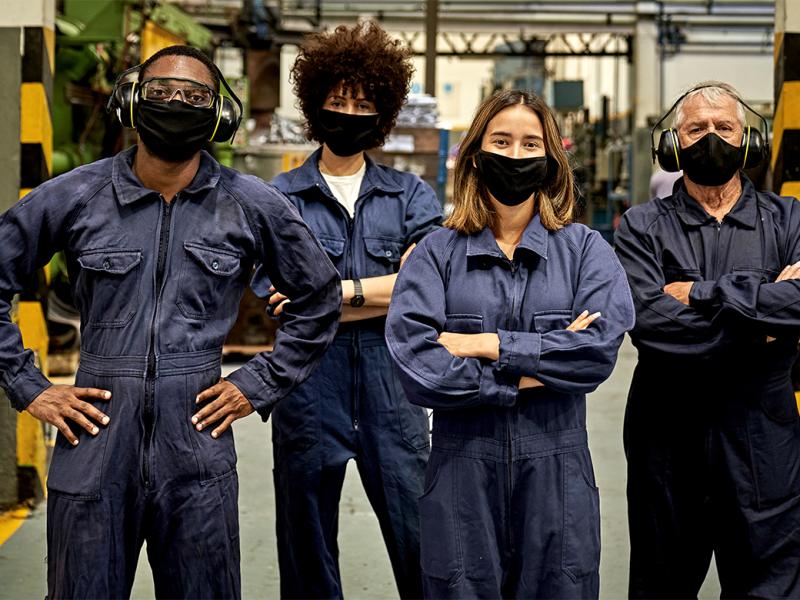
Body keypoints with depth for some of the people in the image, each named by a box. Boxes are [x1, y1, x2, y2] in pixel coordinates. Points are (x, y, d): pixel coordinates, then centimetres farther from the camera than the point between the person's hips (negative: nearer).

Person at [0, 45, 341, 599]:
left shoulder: (253, 207, 2)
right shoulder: (74, 197, 1)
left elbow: (320, 299, 13)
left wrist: (259, 386, 6)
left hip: (198, 450, 0)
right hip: (93, 446, 0)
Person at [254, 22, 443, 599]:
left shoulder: (410, 194, 8)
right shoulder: (281, 198, 3)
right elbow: (282, 303, -9)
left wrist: (333, 290, -13)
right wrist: (387, 292, -9)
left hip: (390, 385, 1)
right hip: (309, 384, 0)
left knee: (421, 545, 4)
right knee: (307, 550, 11)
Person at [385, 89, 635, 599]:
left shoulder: (585, 249, 5)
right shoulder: (438, 253, 2)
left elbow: (601, 347, -11)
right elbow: (415, 364, -11)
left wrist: (486, 345, -13)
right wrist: (529, 374, -12)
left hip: (557, 467, 1)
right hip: (462, 467, 0)